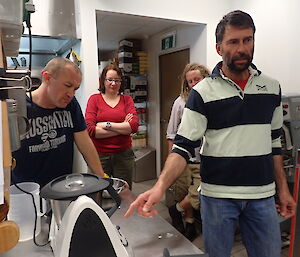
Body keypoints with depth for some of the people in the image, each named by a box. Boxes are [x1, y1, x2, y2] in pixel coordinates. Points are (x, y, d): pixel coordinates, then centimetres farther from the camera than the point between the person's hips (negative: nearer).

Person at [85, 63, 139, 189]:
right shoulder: (94, 99, 2)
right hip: (99, 155, -1)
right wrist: (122, 128, -11)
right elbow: (90, 129, -12)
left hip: (124, 155, 2)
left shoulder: (127, 99, 8)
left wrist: (107, 125, -13)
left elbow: (134, 125, -8)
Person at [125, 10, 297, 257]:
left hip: (263, 195, 4)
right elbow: (183, 146, -13)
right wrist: (160, 186, -28)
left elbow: (274, 141, 11)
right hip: (217, 195, -3)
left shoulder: (272, 87, 4)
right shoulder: (203, 93, -9)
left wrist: (283, 188, 10)